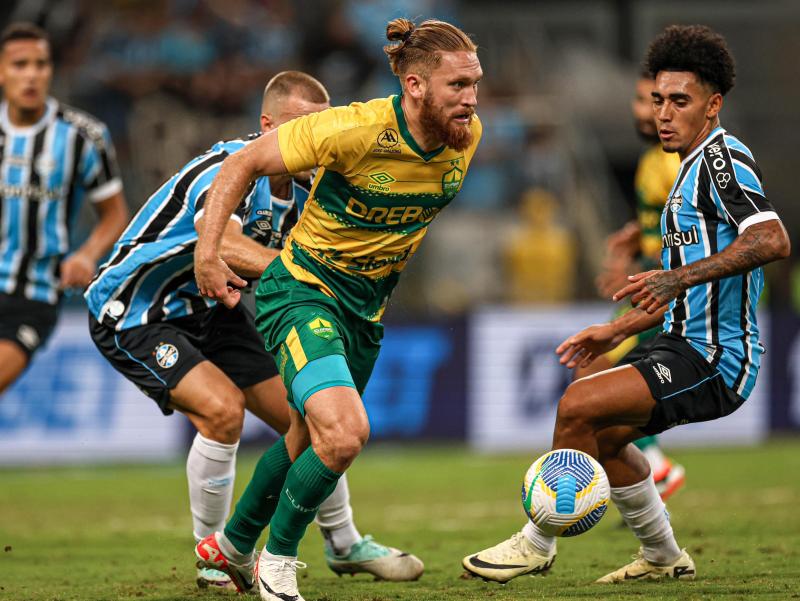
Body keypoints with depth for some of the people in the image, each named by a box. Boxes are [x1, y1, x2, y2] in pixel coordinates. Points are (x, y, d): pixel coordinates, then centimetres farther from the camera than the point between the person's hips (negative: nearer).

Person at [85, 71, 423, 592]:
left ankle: (344, 544, 26)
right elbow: (221, 241, -49)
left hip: (209, 311, 8)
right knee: (221, 408, -27)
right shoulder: (227, 170, -31)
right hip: (130, 314, -8)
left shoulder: (301, 190, -4)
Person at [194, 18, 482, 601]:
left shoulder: (467, 136, -9)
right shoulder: (357, 129, -28)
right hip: (302, 290, -7)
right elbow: (245, 163, -17)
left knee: (312, 436, 24)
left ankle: (232, 546, 49)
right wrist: (208, 251, -23)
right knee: (344, 432, -26)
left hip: (367, 307, 7)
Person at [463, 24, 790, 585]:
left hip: (714, 359, -11)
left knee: (579, 406, -19)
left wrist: (679, 276, -33)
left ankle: (538, 543, -6)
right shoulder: (694, 169, 19)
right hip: (686, 344, 11)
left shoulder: (724, 157, -13)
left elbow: (773, 240, -30)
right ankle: (663, 557, 33)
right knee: (604, 435, 21)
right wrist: (618, 330, 24)